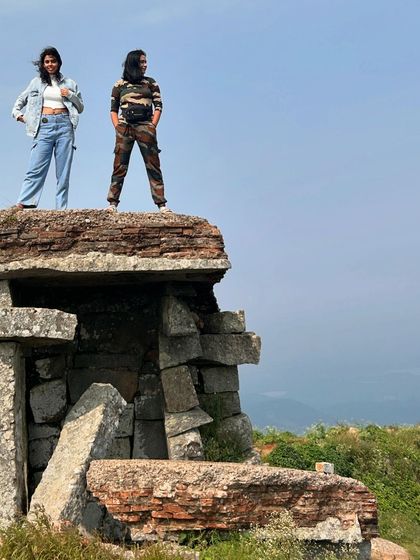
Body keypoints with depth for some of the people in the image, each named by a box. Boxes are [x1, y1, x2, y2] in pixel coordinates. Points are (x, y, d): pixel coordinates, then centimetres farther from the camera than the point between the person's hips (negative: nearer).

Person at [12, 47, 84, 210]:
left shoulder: (69, 83, 17)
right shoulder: (36, 82, 17)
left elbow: (81, 107, 19)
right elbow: (21, 99, 27)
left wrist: (71, 95, 3)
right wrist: (16, 112, 9)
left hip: (64, 125, 1)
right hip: (44, 126, -1)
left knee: (64, 171, -3)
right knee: (37, 167, -13)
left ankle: (61, 209, -3)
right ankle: (23, 204, -19)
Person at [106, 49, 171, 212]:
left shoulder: (150, 83, 13)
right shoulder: (119, 85, 11)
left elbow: (158, 106, 9)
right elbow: (113, 109, 12)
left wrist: (152, 126, -3)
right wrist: (117, 128, -2)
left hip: (145, 126, 0)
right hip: (125, 127, 0)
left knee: (153, 166, -4)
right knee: (119, 166, -3)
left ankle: (161, 204, -6)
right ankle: (112, 203, -2)